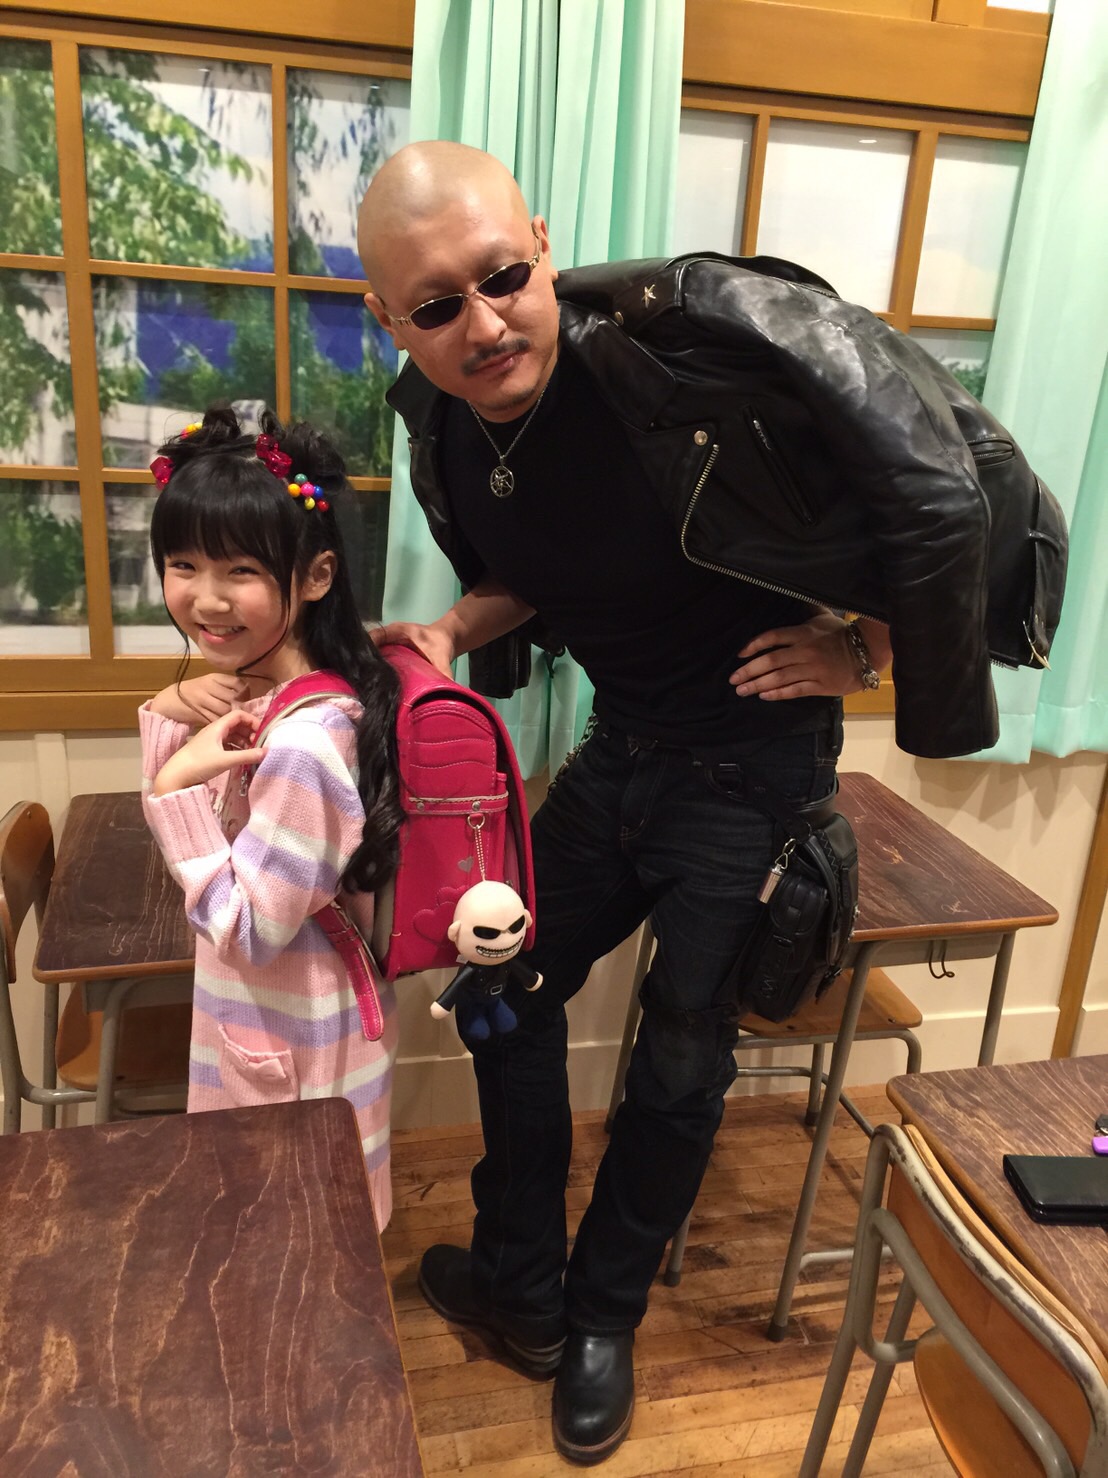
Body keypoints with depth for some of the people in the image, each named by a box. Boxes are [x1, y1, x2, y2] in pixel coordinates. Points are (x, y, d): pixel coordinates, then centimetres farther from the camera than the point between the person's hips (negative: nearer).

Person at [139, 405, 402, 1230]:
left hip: (293, 1049, -8)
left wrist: (182, 787, -30)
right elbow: (191, 825, 7)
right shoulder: (253, 690, -5)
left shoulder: (303, 744, -32)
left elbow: (245, 931, -27)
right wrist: (169, 725, -10)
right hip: (259, 1022, 8)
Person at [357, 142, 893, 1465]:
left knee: (680, 1062, 5)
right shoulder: (435, 423, -7)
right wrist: (449, 636, -8)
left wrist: (858, 646, -17)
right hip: (621, 747, 7)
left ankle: (604, 1320, 33)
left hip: (752, 753, -6)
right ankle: (522, 1292, 35)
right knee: (507, 983, 13)